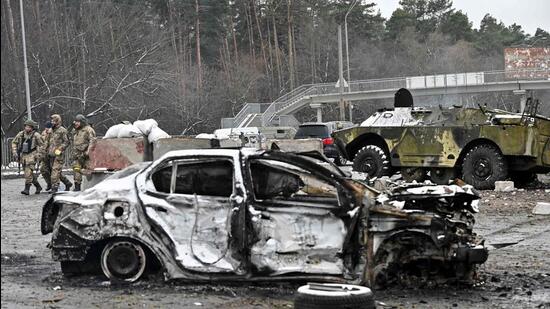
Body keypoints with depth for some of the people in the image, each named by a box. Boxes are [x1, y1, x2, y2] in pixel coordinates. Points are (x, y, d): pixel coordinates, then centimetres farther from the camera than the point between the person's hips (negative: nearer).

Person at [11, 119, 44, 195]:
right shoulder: (21, 134, 3)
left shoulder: (36, 135, -9)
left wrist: (38, 154, -10)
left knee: (28, 172, -15)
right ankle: (38, 187, 26)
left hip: (31, 156, -5)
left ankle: (27, 189, -14)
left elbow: (42, 145, -2)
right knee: (30, 173, 11)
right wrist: (15, 152, 4)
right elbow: (14, 143, 14)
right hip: (23, 156, 6)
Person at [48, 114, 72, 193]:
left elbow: (66, 142, -9)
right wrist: (48, 150, 15)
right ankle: (67, 183, 25)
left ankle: (55, 186, -13)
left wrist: (59, 149, -18)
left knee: (56, 170, -13)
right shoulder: (52, 131, 17)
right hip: (51, 154, 8)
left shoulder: (62, 130, -5)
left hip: (58, 155, -8)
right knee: (58, 172, 11)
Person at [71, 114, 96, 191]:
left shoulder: (88, 129, -2)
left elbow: (92, 141, -11)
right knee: (76, 169, -4)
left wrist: (88, 151, -20)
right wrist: (74, 153, 23)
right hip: (77, 155, 6)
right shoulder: (75, 132, 21)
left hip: (85, 154, -6)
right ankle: (77, 186, -3)